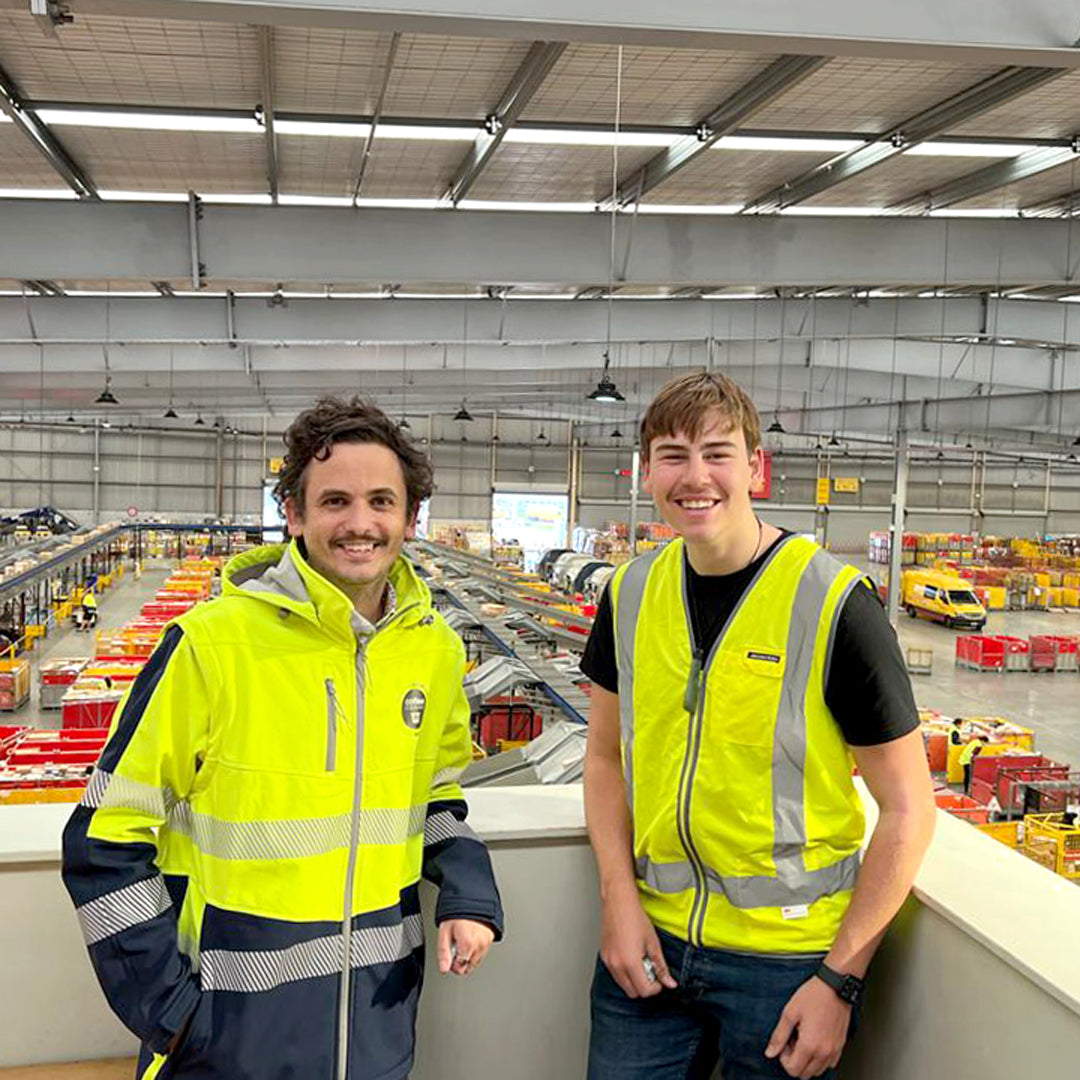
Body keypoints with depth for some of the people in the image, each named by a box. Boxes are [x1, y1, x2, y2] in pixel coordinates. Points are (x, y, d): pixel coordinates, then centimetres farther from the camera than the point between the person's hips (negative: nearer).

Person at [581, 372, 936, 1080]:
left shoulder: (835, 603, -14)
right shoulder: (630, 593, -1)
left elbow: (908, 808, -9)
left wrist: (841, 977, -11)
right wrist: (619, 896, -2)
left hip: (788, 956, -3)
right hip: (650, 940, 4)